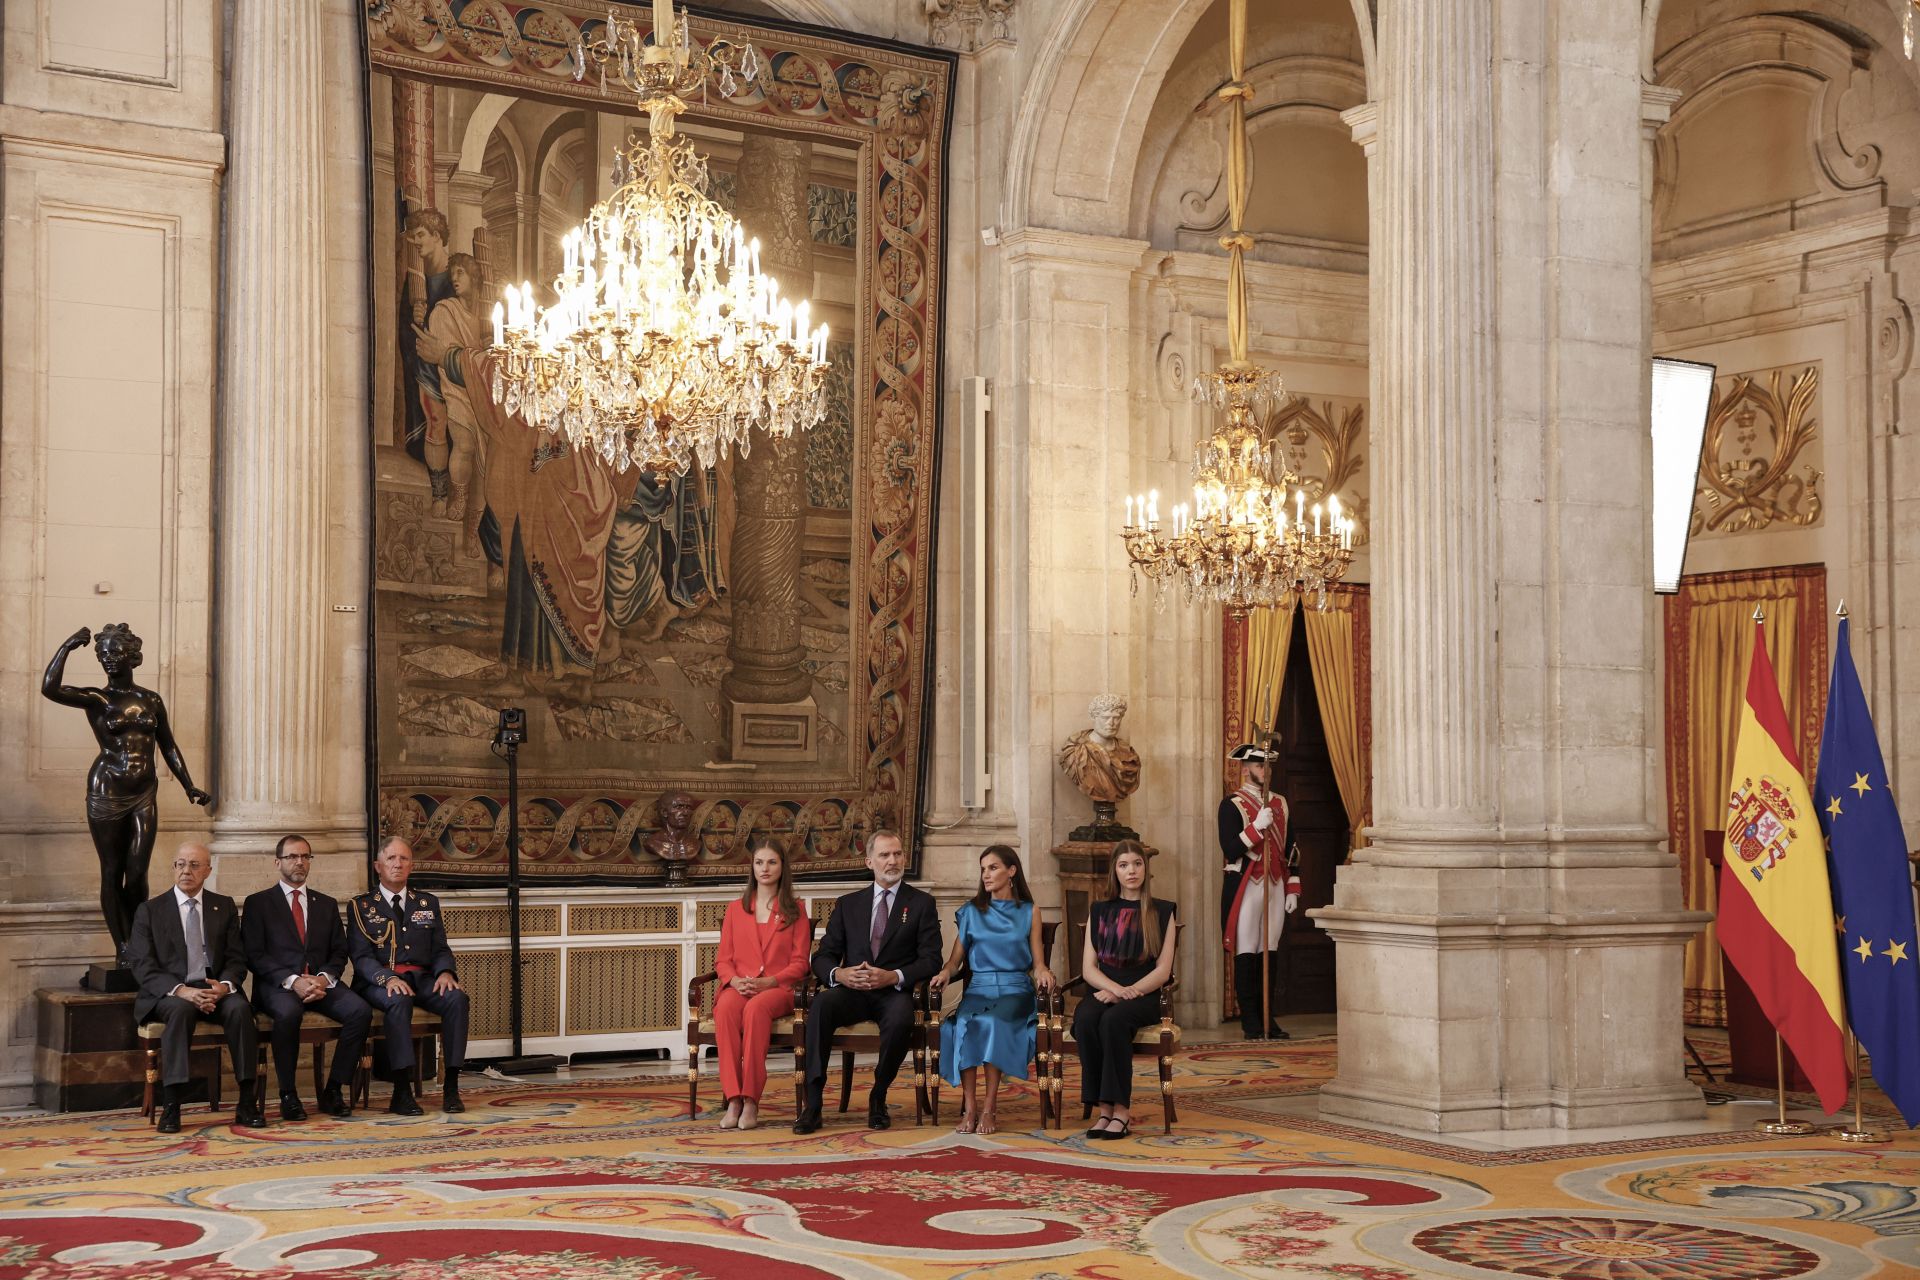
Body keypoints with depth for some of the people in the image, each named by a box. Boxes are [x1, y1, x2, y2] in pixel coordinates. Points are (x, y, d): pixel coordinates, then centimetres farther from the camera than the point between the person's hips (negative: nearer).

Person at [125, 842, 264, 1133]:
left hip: (215, 989, 2)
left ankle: (247, 1103, -27)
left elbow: (236, 959, 9)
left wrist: (224, 985, -15)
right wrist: (180, 990, -20)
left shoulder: (225, 907, 14)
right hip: (169, 994, -2)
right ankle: (170, 1106, -36)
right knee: (181, 1009, -37)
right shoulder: (149, 911, 6)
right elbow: (141, 965, -3)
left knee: (239, 1008, -31)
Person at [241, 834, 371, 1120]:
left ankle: (333, 1091, -16)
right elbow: (254, 956, -2)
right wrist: (292, 980, -17)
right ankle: (288, 1096, -22)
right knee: (288, 1013, -38)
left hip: (321, 982, 4)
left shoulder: (327, 904, 21)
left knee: (361, 1011, -26)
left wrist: (324, 978, -9)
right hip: (277, 985, -3)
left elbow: (339, 953, 14)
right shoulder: (258, 903, 9)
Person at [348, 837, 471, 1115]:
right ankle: (402, 1092, -39)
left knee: (457, 997, -29)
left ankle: (451, 1087, -28)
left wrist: (445, 973, -11)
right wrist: (388, 978, -23)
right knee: (399, 1001, -38)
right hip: (378, 982, -3)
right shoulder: (361, 907, 9)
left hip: (422, 978, 3)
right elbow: (361, 957, -2)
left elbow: (441, 950, 14)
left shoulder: (429, 903, 20)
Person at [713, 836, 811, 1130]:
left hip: (778, 988, -2)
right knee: (725, 1009, -36)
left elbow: (799, 963, 5)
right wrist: (735, 981, -9)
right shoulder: (736, 909, 20)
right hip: (739, 987, 2)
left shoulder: (795, 910, 13)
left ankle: (751, 1100, -38)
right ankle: (733, 1100, -39)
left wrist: (768, 981, -13)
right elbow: (724, 960, 14)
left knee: (755, 1008, -39)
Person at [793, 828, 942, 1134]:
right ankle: (812, 1103, -33)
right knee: (821, 1004, -32)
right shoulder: (847, 905, 18)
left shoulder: (922, 904, 11)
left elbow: (931, 960, 1)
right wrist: (838, 974, -14)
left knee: (900, 1019, -37)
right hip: (852, 992, 2)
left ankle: (878, 1099, -15)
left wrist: (893, 976, -17)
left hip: (895, 992, -2)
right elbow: (822, 957, 11)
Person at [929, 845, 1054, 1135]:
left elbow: (1037, 963, 9)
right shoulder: (971, 912, 17)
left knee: (993, 1023, -35)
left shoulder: (1029, 913, 13)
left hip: (1015, 990, -1)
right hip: (978, 989, 2)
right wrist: (945, 972, -9)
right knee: (964, 1024, -33)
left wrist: (1042, 972, -14)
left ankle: (988, 1108, -32)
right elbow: (955, 958, 13)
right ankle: (969, 1107, -32)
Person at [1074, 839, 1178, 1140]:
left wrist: (1127, 992, -14)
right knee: (1085, 1020, -33)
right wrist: (1115, 988, -13)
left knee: (1114, 1020, -36)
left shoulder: (1162, 911, 10)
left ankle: (1121, 1109, -34)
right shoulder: (1099, 911, 16)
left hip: (1144, 995, -2)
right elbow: (1088, 968, 8)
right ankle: (1104, 1108, -32)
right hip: (1104, 991, 2)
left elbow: (1163, 971, 2)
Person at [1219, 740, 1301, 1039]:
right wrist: (1257, 826, -22)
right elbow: (1230, 851, -14)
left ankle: (1268, 1018, 13)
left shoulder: (1280, 803, 13)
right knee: (1247, 953, -3)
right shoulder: (1232, 805, -5)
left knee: (1270, 951, 7)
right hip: (1246, 888, -5)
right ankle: (1251, 1022, 2)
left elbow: (1289, 849, 17)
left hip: (1276, 887, 5)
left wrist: (1292, 889, 11)